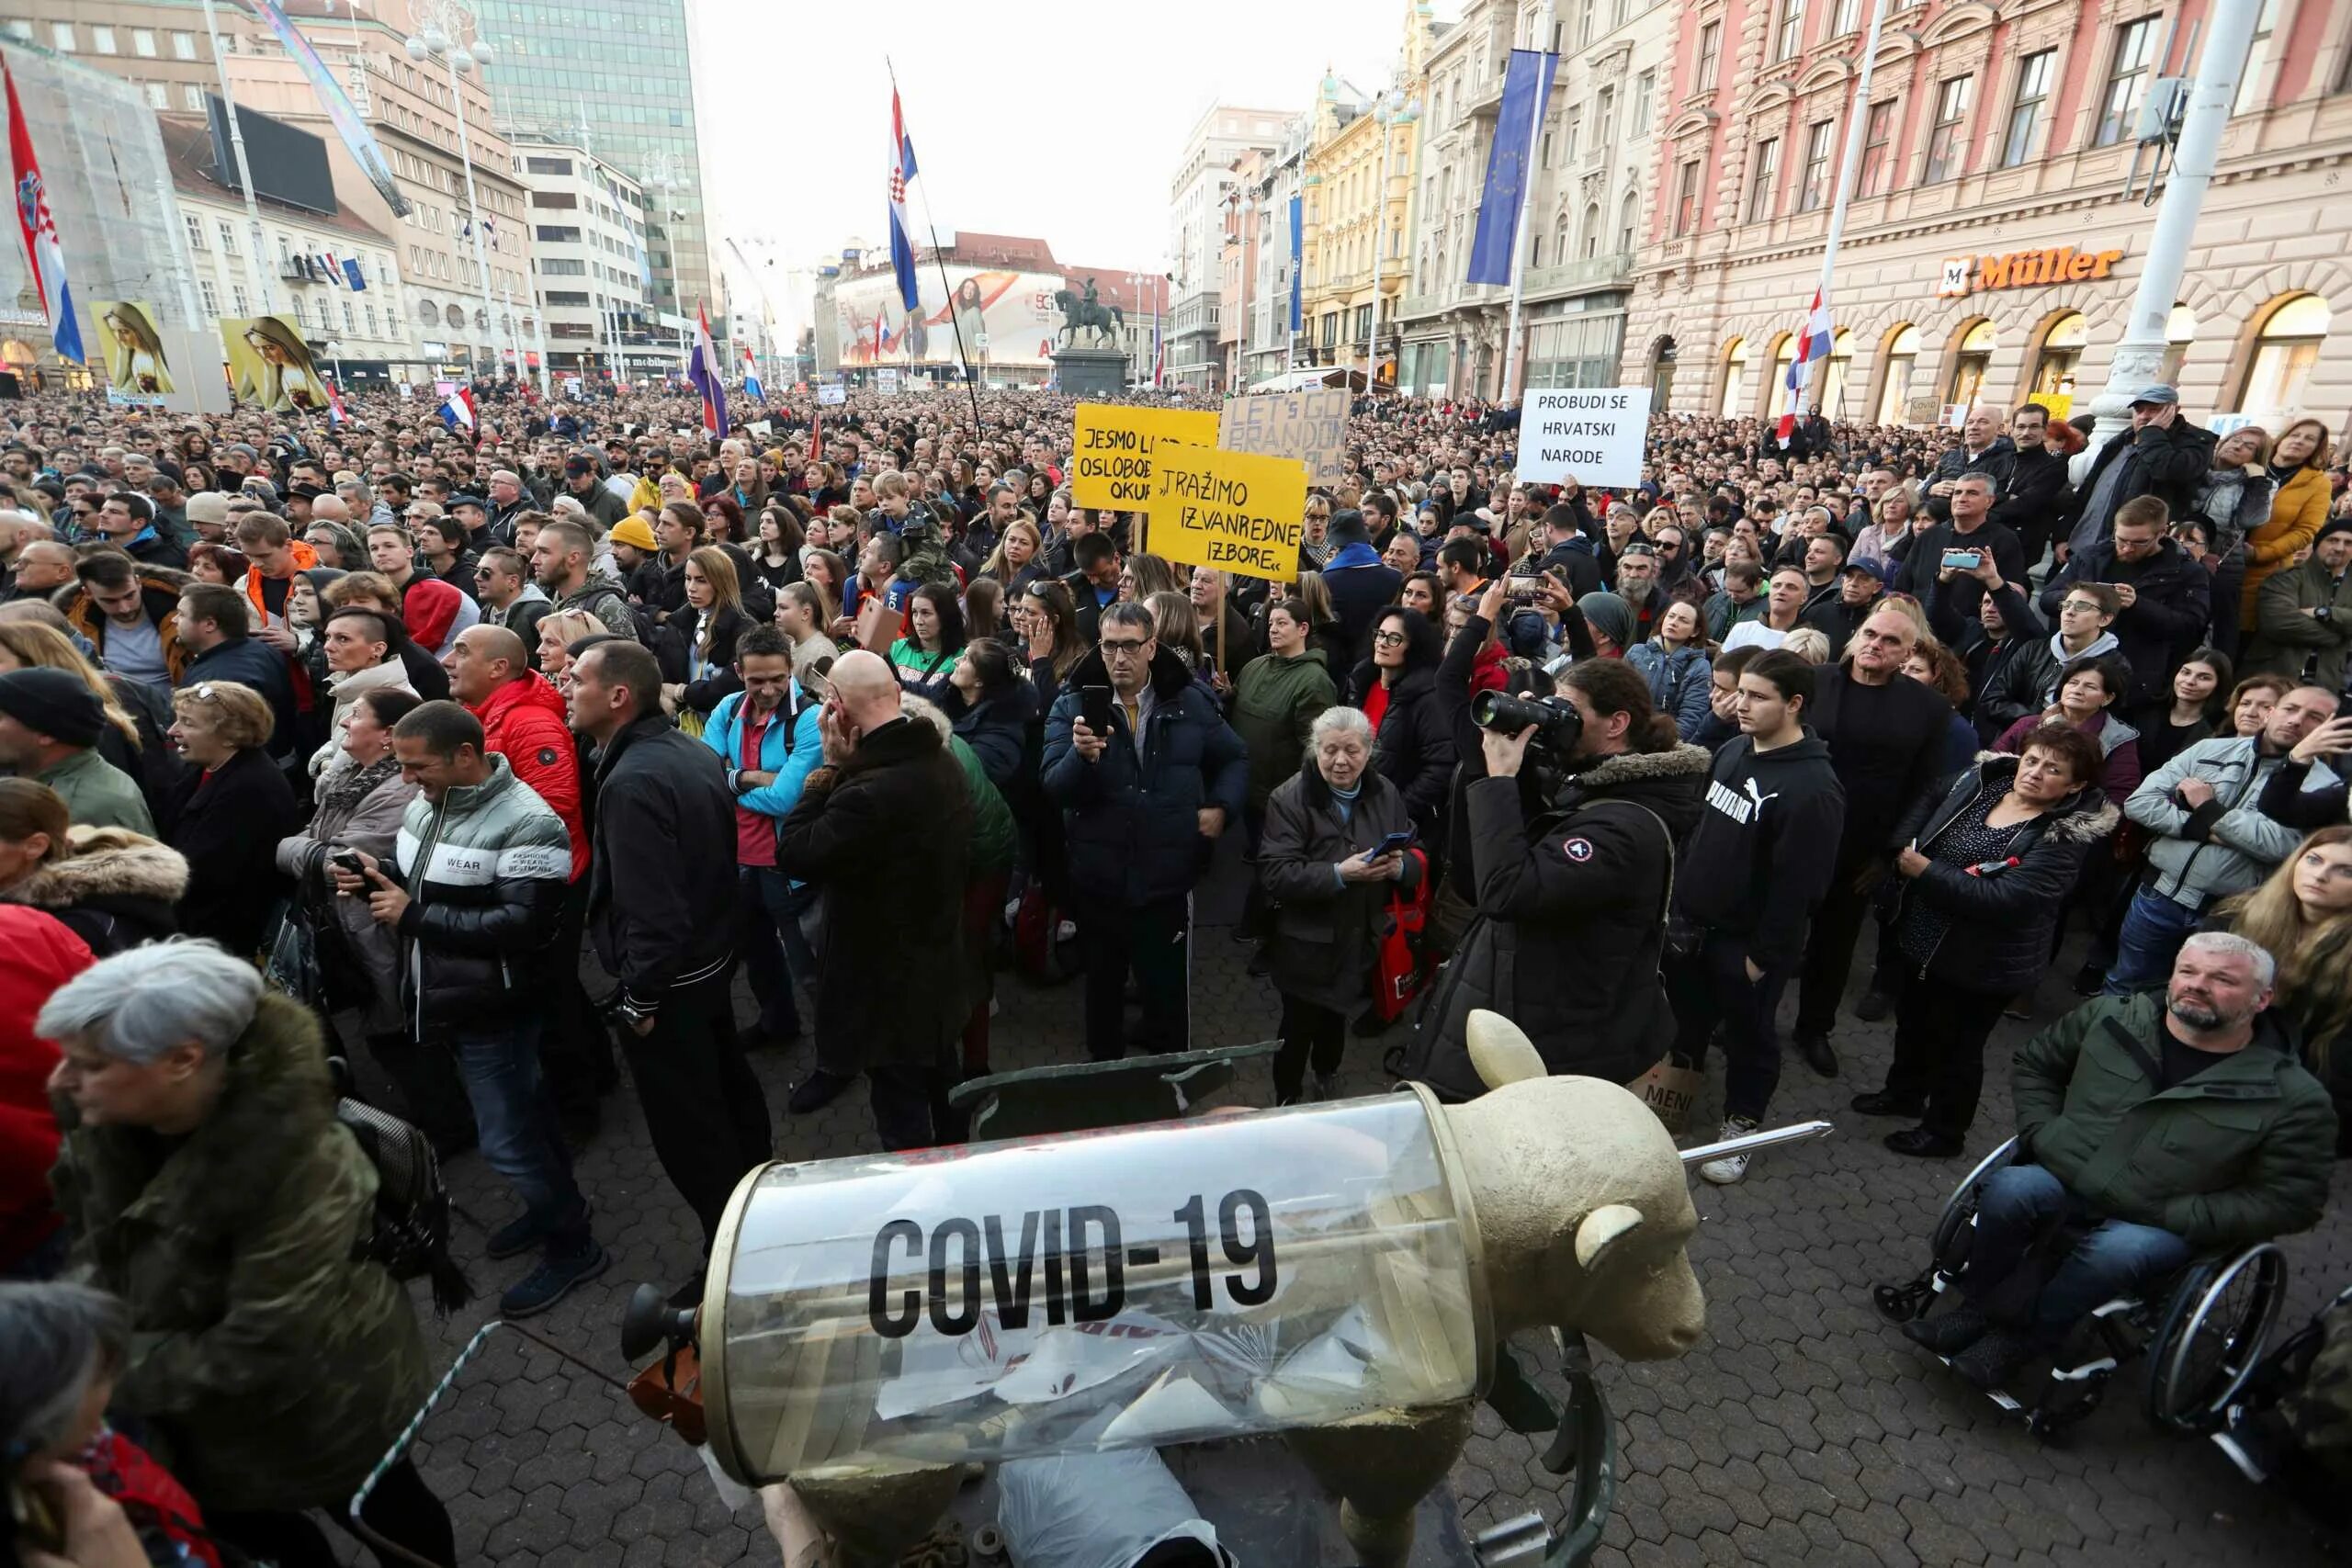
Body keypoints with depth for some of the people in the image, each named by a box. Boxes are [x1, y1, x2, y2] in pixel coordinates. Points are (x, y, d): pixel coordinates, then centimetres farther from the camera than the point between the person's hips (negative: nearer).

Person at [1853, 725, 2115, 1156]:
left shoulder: (2064, 837, -22)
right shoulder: (1980, 782, -4)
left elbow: (2004, 899, -32)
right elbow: (1930, 800, 12)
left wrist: (1927, 871, -29)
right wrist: (1905, 845, -6)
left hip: (1981, 964, -7)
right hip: (1922, 942, 7)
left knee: (1956, 1047, 13)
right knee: (1912, 1022, 26)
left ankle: (1944, 1131, 35)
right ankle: (1904, 1092, 50)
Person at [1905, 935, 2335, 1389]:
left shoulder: (2293, 1097, -9)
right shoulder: (2112, 1017, -2)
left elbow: (2291, 1200, -7)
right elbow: (2034, 1063, 13)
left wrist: (2173, 1215, -16)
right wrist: (2040, 1134, -1)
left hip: (2165, 1225, -2)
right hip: (2067, 1178, 2)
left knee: (2117, 1249, -36)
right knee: (2009, 1189, -31)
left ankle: (2020, 1340, -13)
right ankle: (1976, 1307, -10)